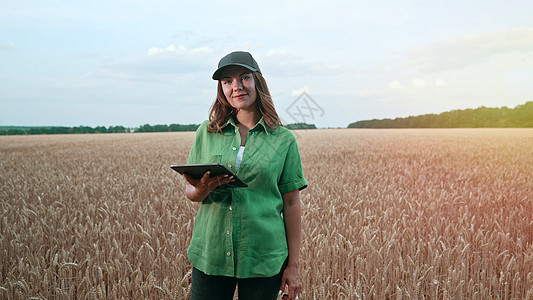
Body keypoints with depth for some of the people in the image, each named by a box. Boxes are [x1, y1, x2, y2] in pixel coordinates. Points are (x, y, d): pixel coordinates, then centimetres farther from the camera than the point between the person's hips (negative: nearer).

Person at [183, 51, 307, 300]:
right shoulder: (206, 132, 6)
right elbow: (189, 191, 9)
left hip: (263, 258, -1)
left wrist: (293, 265, 0)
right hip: (210, 254, 2)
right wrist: (201, 190, -15)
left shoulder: (283, 140, 0)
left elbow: (291, 204, 0)